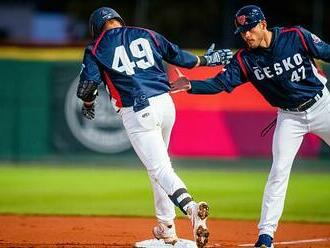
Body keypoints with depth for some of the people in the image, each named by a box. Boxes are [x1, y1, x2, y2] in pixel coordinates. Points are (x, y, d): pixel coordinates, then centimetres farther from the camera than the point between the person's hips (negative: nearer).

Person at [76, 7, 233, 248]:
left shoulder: (96, 49, 4)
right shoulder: (146, 35, 15)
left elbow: (87, 86, -4)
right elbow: (177, 55, 21)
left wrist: (88, 103, 18)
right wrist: (205, 60, 38)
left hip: (137, 111, -5)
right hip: (165, 102, 5)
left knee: (160, 168, -10)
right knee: (159, 162, 23)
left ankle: (190, 207, -37)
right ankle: (166, 226, 26)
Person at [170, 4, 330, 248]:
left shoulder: (297, 37, -16)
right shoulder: (245, 59, -11)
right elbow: (220, 83, -17)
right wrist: (190, 86, -33)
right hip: (289, 117, 1)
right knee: (279, 171, -6)